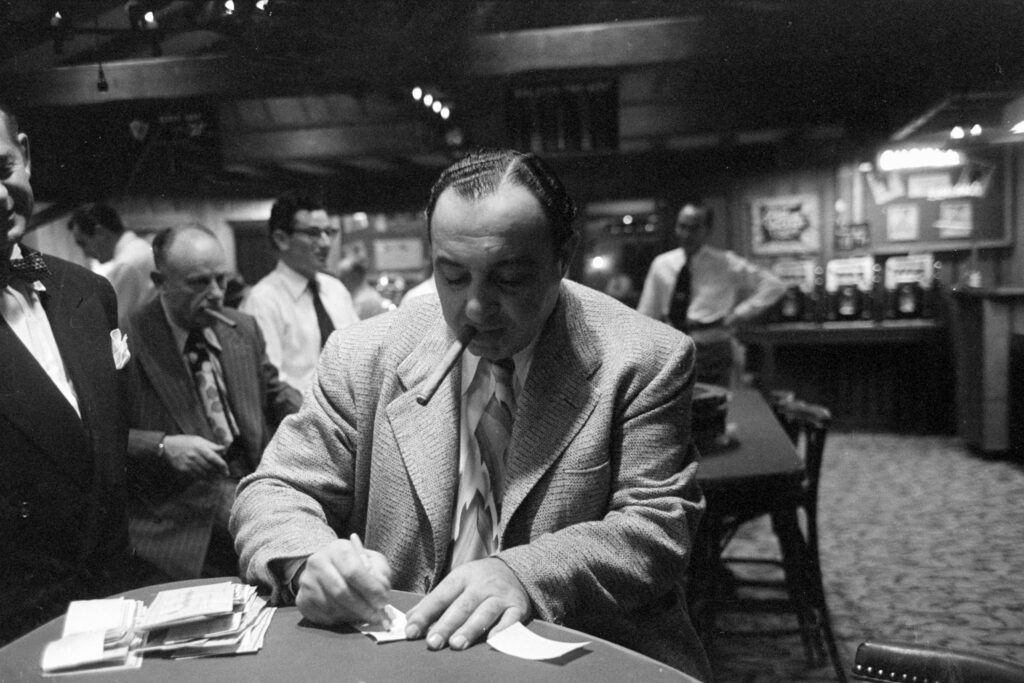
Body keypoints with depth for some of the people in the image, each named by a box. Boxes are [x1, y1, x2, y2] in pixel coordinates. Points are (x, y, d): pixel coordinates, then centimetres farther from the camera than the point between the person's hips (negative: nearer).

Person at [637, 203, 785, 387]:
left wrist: (739, 315, -8)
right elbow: (646, 314, 9)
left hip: (712, 355, -2)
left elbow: (774, 286, -1)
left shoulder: (726, 264, -3)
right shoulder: (662, 264, 5)